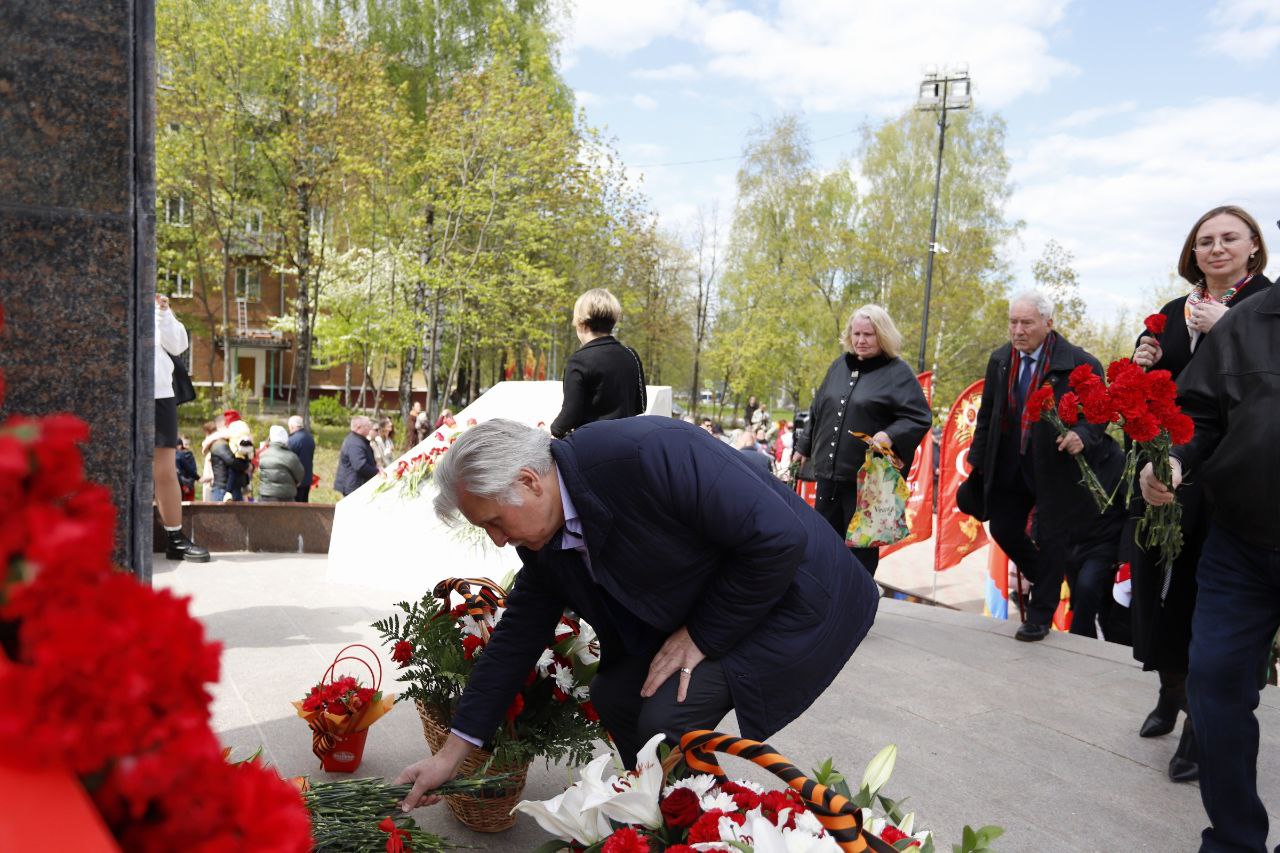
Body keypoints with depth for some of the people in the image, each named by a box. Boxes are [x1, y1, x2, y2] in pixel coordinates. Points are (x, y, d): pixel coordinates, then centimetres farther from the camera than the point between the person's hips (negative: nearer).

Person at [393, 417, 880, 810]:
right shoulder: (542, 533, -6)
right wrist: (453, 750, 7)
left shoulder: (644, 453, -33)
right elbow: (519, 635, 4)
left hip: (790, 597, -8)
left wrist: (702, 635, -19)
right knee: (615, 695, 3)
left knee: (667, 723, -18)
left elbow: (778, 537, -30)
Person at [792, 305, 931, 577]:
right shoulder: (840, 365, 13)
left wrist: (891, 435, -27)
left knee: (861, 545, 3)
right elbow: (818, 411, 22)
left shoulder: (898, 372, -5)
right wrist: (803, 446, 23)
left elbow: (920, 418, -10)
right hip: (829, 472, 6)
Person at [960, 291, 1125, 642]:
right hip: (1009, 465, 5)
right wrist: (977, 459, 10)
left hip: (1054, 465, -5)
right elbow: (987, 414, 10)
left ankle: (1040, 613, 21)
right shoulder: (1000, 361, 2)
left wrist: (1082, 436, -29)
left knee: (1050, 537, 4)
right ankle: (1044, 578, 40)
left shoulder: (1079, 363, -15)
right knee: (1003, 529, 12)